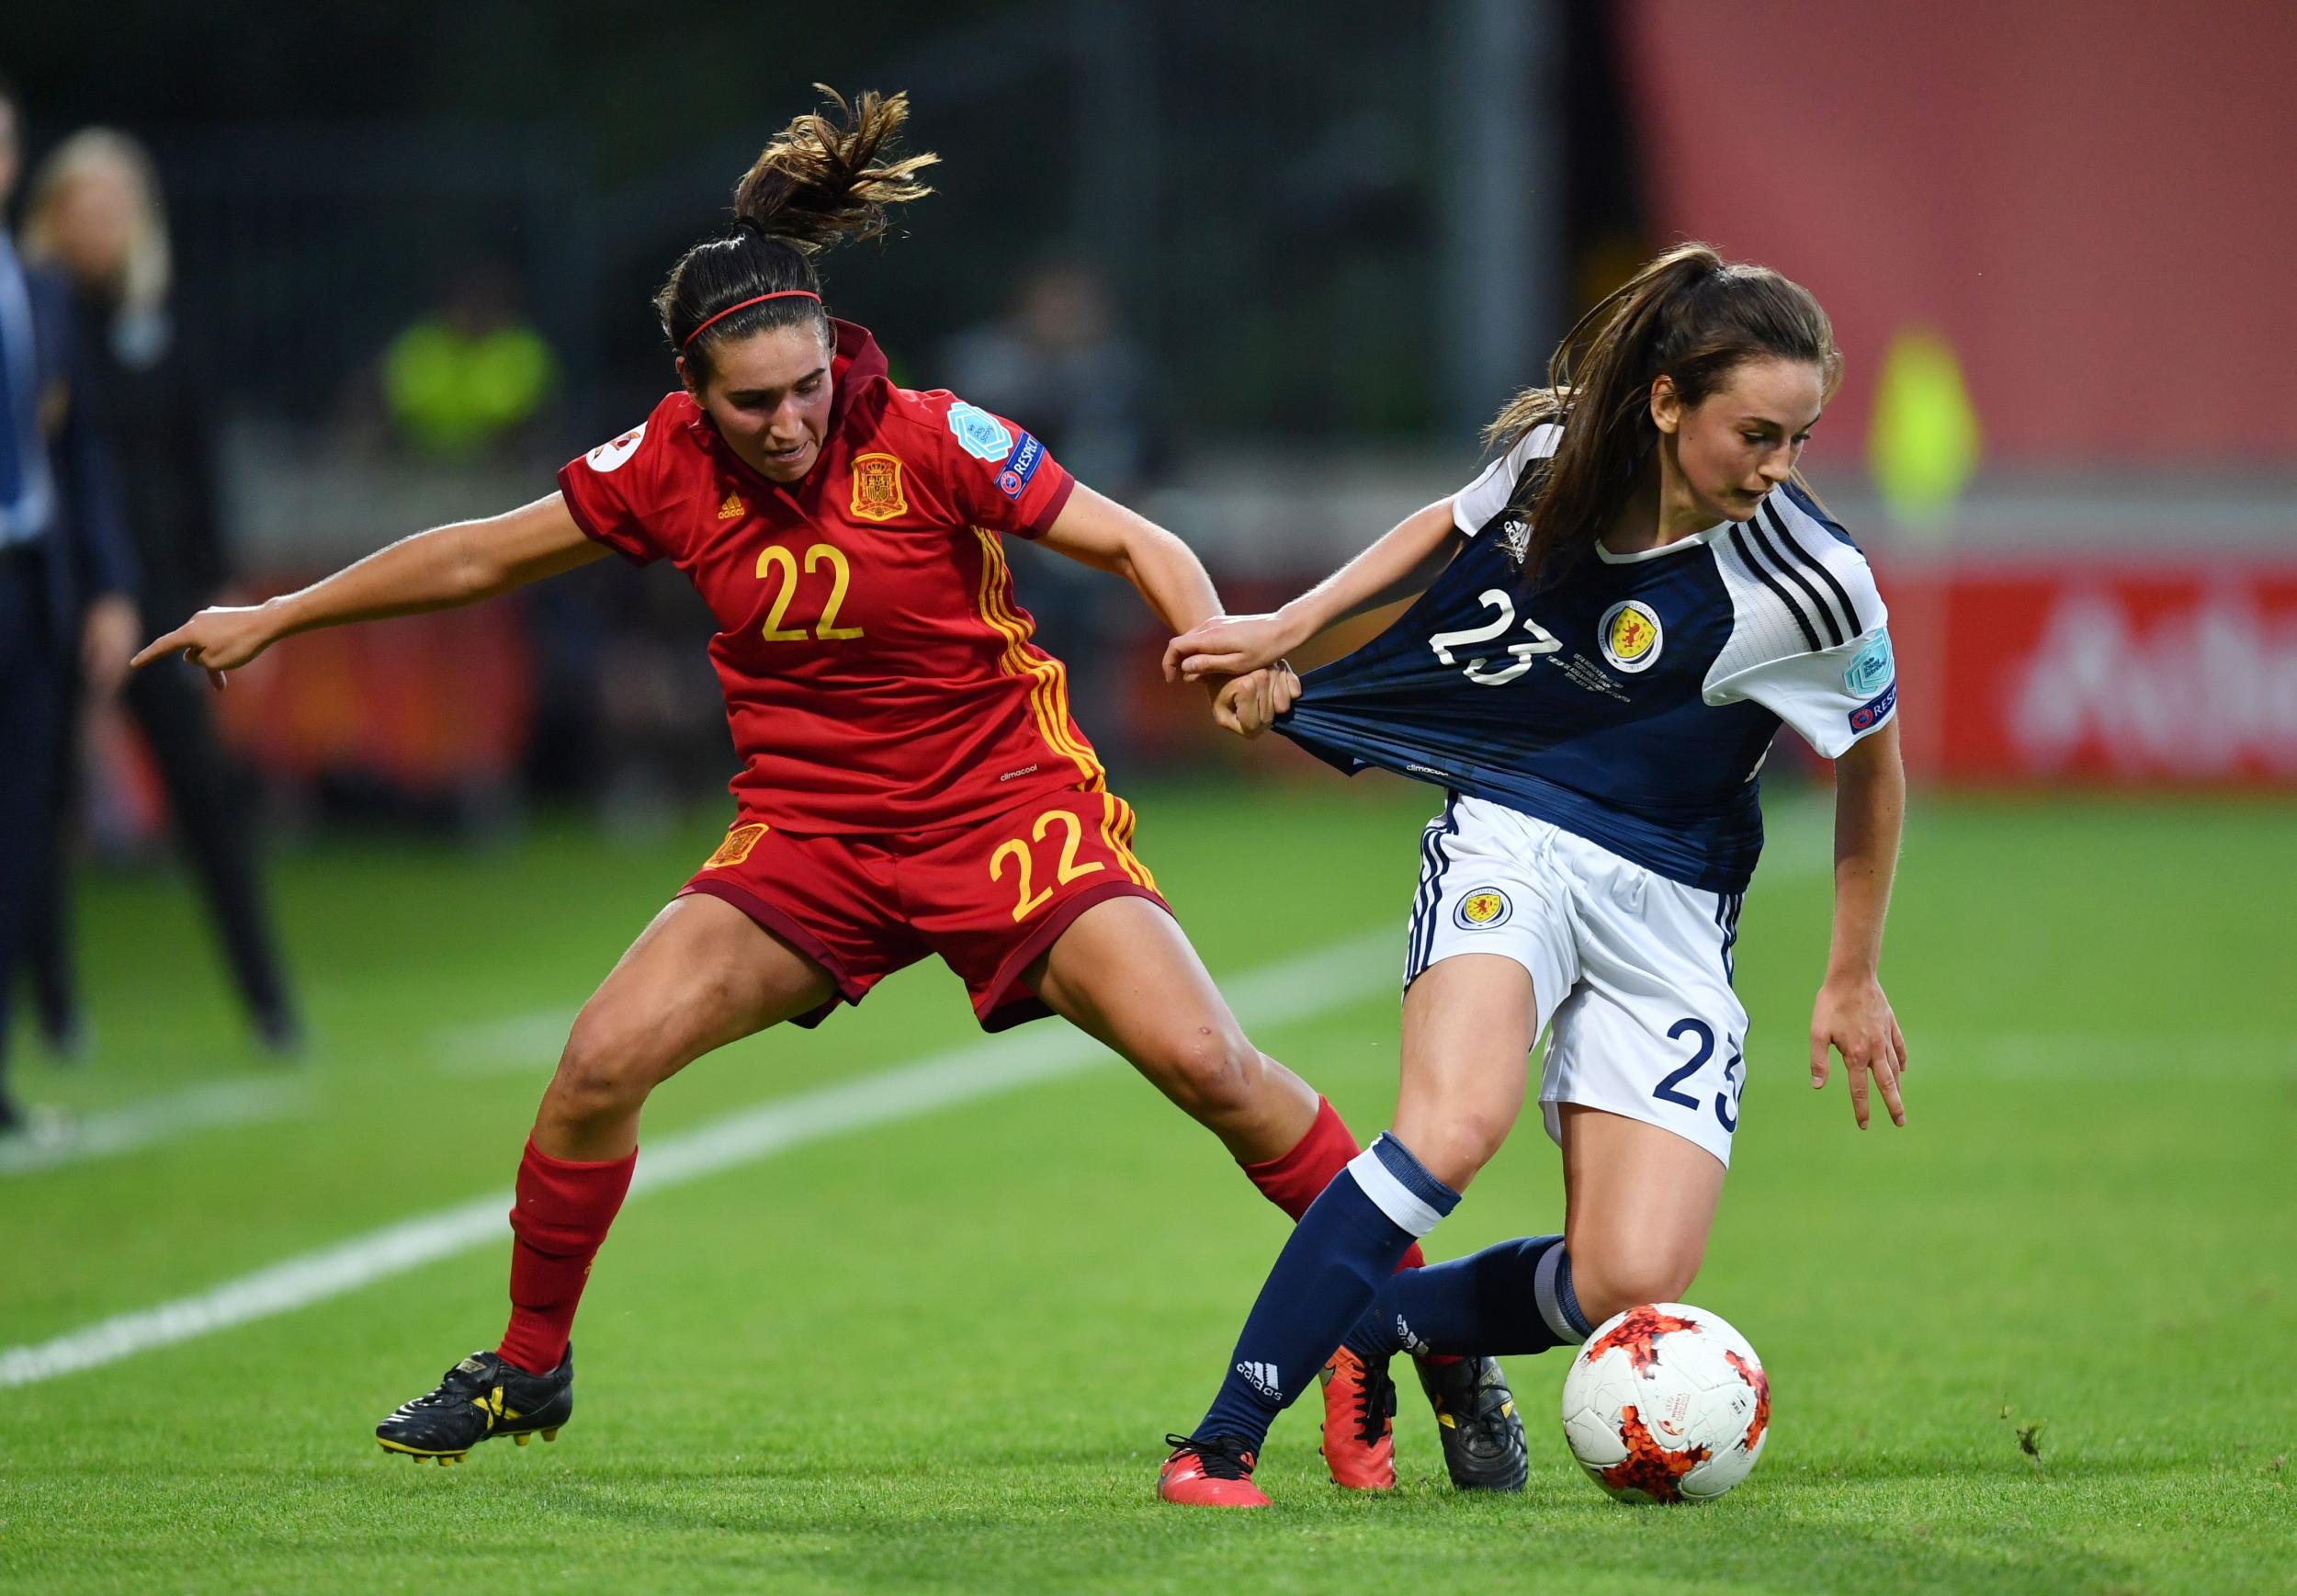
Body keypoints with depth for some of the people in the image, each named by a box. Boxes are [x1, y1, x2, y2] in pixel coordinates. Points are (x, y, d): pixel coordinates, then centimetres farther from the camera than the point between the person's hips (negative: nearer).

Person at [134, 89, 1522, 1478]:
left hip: (1005, 800, -3)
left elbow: (1135, 543, -9)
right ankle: (528, 1369, 10)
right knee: (605, 1058, -12)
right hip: (810, 830, 3)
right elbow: (482, 557, 8)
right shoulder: (668, 466, -8)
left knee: (1205, 1061, -19)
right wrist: (273, 619, 14)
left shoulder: (932, 441, -17)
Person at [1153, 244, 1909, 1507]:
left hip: (1668, 913, 0)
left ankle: (1382, 1327, 14)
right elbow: (1452, 528, 17)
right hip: (1509, 843, 0)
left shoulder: (1811, 588, -15)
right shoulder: (1557, 453, -8)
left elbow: (1870, 770, 3)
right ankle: (1220, 1445, -27)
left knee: (1631, 1286, -15)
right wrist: (1287, 629, 14)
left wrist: (1852, 982, 12)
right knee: (1456, 1124, -30)